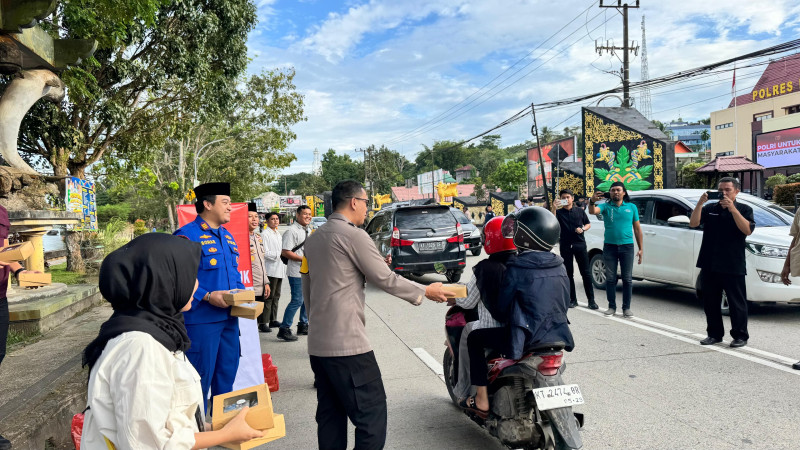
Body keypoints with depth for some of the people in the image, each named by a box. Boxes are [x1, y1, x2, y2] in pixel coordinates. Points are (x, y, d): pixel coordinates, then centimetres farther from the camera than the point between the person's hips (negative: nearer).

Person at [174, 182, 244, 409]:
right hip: (201, 320, -8)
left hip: (229, 317, 8)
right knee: (201, 375, 2)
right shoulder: (186, 235, -13)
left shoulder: (227, 236, 14)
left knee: (227, 371, 17)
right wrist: (207, 296, -23)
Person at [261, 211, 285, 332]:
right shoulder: (264, 234, -9)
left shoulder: (278, 234, 19)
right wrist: (279, 255, -17)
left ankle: (273, 320, 21)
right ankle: (263, 323, -5)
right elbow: (265, 253, -16)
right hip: (270, 270, -9)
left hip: (279, 269, 9)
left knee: (276, 296, 13)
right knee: (268, 297, -8)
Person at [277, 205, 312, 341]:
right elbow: (285, 252, -20)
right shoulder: (292, 231, -14)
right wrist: (304, 259, -20)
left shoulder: (308, 230, 15)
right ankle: (284, 329, -1)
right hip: (296, 272, -9)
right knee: (297, 301, -9)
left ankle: (303, 325, 28)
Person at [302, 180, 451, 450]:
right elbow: (386, 279, -8)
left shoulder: (314, 239, 14)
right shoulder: (354, 235, -11)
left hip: (318, 344, 9)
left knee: (330, 416, 13)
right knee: (372, 413, -2)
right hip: (347, 344, -9)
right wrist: (425, 292, 4)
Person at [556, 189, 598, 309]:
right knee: (569, 273, 5)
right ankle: (573, 299, 14)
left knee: (585, 273, 0)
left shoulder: (580, 211, 9)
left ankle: (591, 300, 4)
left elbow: (588, 224, 16)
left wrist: (582, 229, -5)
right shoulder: (559, 212, 5)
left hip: (580, 245, 0)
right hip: (565, 246, 0)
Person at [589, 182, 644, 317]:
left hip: (627, 246, 0)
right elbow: (593, 211, -17)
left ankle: (626, 308, 11)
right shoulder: (606, 206, 4)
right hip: (609, 246, 0)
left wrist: (641, 248, 6)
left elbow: (637, 229, 10)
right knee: (610, 278, 5)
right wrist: (592, 202, -40)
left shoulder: (632, 207, 8)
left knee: (627, 279, 3)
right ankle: (612, 306, 13)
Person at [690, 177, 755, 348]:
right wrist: (700, 203, -13)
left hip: (733, 266, -3)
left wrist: (732, 208, -20)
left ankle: (740, 336, 12)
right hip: (709, 265, 4)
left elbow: (747, 230, -14)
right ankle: (714, 334, 21)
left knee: (737, 302, 2)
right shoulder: (709, 208, 11)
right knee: (710, 302, 10)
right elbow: (693, 223, -2)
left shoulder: (744, 209, 3)